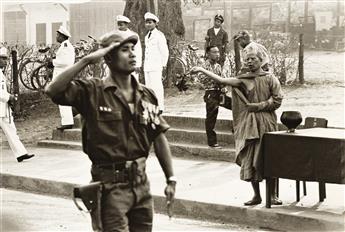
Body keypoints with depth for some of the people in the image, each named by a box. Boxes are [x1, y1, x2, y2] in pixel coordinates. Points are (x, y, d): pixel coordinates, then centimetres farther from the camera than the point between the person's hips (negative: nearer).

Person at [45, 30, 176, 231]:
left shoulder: (147, 95, 7)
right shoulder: (93, 92, -8)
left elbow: (159, 138, 10)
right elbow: (53, 90, -23)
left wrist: (171, 179, 7)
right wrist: (86, 61, -23)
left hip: (141, 182, 5)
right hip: (111, 184, -5)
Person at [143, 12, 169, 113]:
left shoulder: (159, 35, -5)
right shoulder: (147, 36, 19)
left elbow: (165, 51, -6)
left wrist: (163, 64, -7)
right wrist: (144, 64, 17)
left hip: (156, 66, -8)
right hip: (147, 66, 8)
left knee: (157, 86, -11)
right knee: (148, 87, 6)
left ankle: (159, 107, -9)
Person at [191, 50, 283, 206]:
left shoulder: (270, 79, 3)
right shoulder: (243, 80, 8)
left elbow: (277, 100, -4)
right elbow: (222, 80, -1)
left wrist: (258, 106, -7)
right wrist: (202, 70, -6)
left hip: (267, 123, -3)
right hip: (250, 124, 3)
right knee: (249, 159, 1)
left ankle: (273, 195, 6)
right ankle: (256, 195, 11)